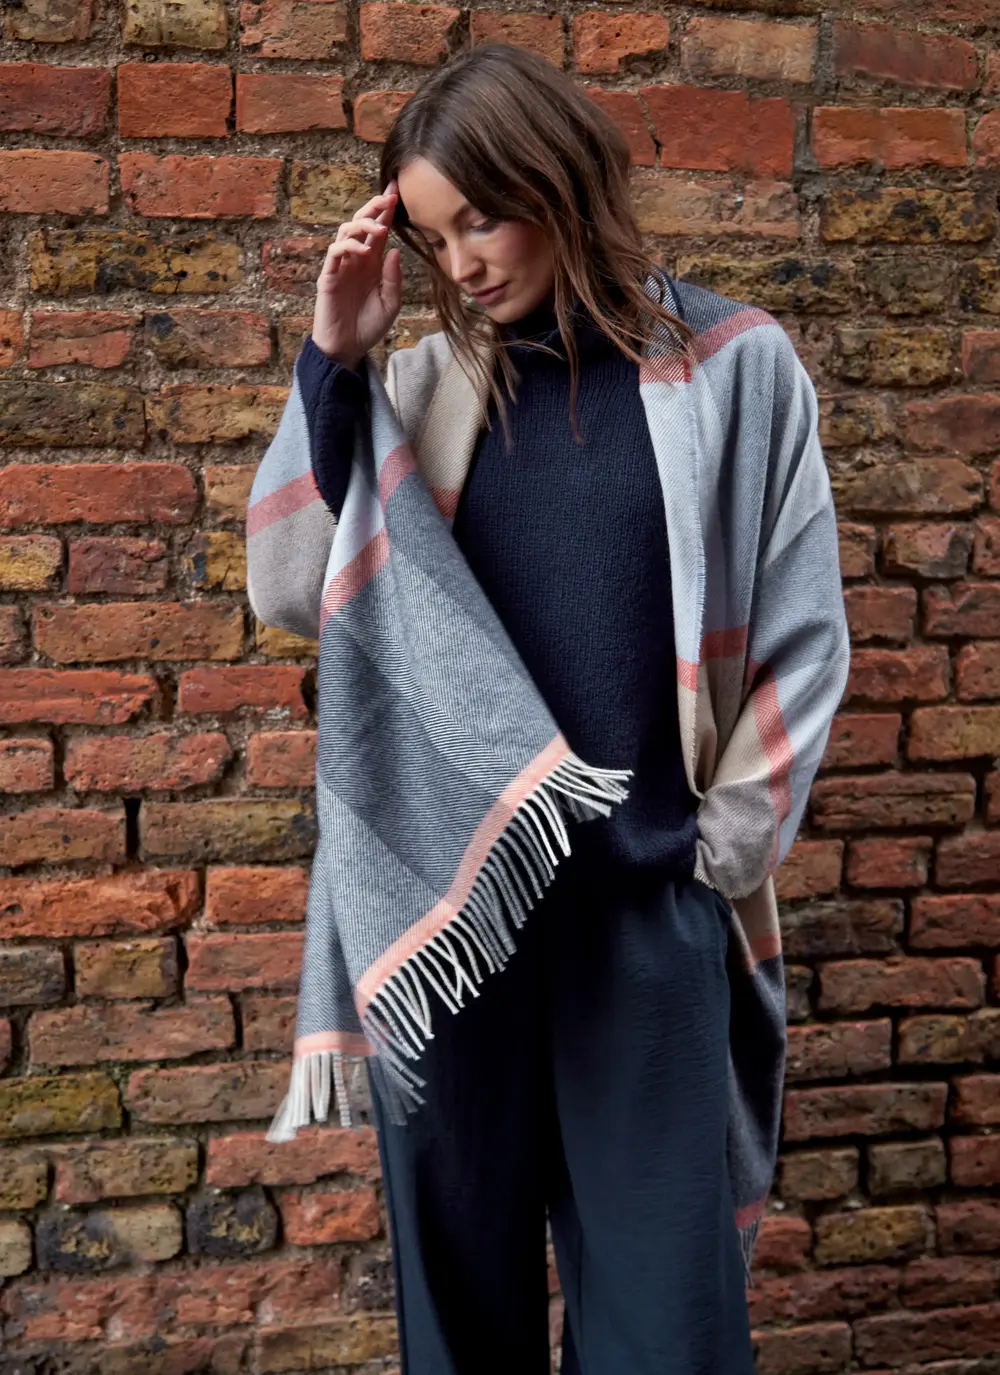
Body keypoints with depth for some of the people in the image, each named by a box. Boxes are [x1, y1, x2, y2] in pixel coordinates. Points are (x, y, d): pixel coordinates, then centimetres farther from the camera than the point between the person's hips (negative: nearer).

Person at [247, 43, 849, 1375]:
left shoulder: (734, 366, -1)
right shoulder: (427, 383, 5)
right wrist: (334, 357, -4)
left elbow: (802, 640, 1)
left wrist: (726, 850, -1)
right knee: (458, 1251, 15)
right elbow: (291, 588, 1)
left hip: (650, 899, -2)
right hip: (444, 889, 2)